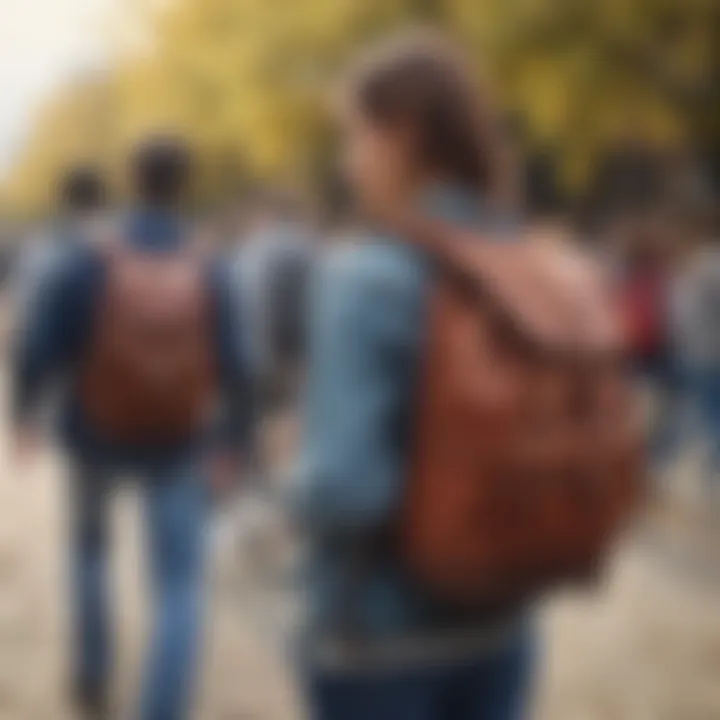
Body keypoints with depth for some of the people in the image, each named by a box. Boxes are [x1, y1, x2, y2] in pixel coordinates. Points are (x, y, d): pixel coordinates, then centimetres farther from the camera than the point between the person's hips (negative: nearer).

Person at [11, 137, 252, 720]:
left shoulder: (91, 264, -16)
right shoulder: (210, 275, -11)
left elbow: (39, 347, -14)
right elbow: (232, 370, -11)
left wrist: (25, 414, 3)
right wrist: (233, 444, 2)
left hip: (97, 435, 1)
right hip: (177, 446, 0)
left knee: (90, 548, 28)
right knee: (180, 590, 4)